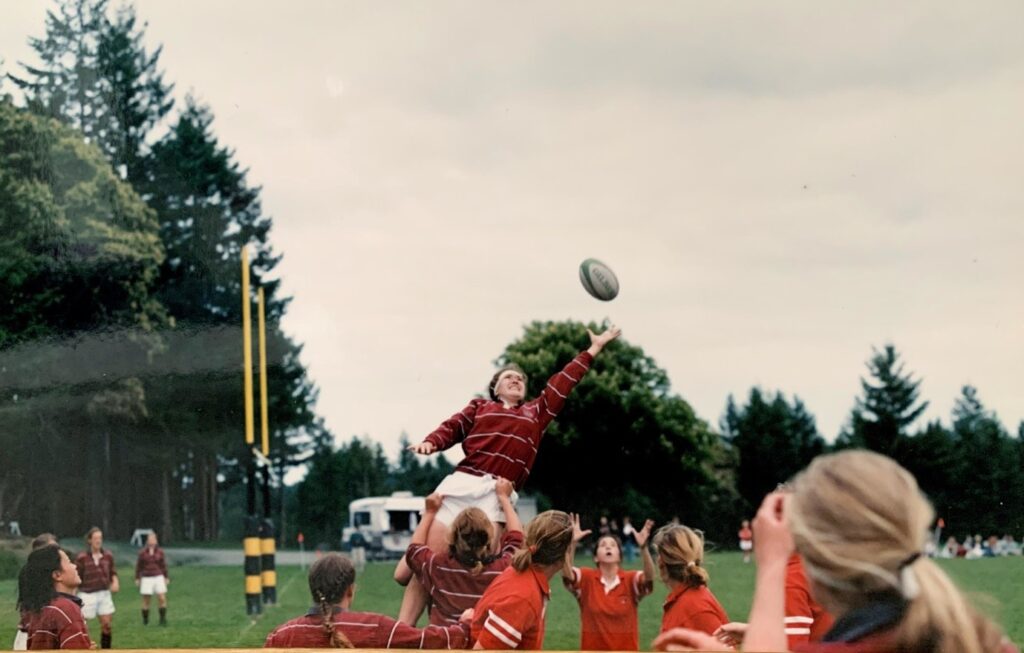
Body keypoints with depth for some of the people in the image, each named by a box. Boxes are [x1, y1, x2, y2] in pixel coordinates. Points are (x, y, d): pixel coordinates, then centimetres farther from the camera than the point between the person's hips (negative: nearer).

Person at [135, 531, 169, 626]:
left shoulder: (160, 552, 1)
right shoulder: (142, 553, -3)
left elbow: (163, 565, 7)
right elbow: (138, 566, 2)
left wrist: (166, 577, 7)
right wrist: (137, 578, 0)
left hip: (158, 578, 1)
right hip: (146, 579, -1)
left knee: (162, 598, -8)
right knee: (146, 600, 3)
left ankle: (163, 619, 1)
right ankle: (145, 619, 18)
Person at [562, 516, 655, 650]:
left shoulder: (631, 580, -6)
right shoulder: (586, 579, -5)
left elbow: (649, 577, -26)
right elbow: (566, 572, -23)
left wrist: (643, 547, -44)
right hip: (592, 649, 0)